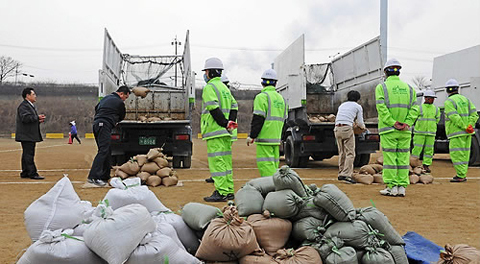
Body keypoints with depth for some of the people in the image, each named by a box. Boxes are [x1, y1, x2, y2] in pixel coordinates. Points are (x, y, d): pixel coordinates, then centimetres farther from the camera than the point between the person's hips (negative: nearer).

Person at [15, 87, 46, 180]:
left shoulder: (31, 106, 21)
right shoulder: (23, 106, -12)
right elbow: (25, 118, -25)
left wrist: (39, 120, 8)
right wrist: (37, 117, -17)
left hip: (31, 135, 10)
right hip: (26, 135, -10)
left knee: (27, 154, 13)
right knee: (28, 154, -8)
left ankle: (25, 173, 19)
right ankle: (32, 173, -8)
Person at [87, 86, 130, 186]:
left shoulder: (106, 97, 23)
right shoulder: (119, 103, -2)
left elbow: (96, 108, 34)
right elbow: (121, 117, 11)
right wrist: (114, 120, 30)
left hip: (96, 123, 10)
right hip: (104, 125, -10)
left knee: (106, 150, 11)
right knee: (103, 150, -15)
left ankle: (105, 176, 11)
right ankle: (93, 177, -23)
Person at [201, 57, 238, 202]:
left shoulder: (209, 87, -7)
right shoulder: (225, 88, 20)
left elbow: (214, 109, -18)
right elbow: (233, 107, 16)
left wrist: (225, 123, -15)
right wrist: (229, 122, 5)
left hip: (215, 131, -9)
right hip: (225, 132, 9)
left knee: (217, 161, -8)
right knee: (226, 161, 11)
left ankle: (221, 192, -9)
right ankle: (229, 192, 15)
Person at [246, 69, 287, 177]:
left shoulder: (262, 97, -9)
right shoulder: (281, 98, 16)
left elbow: (258, 118, -15)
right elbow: (283, 118, 18)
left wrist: (252, 136, -10)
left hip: (264, 138, -8)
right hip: (276, 137, 8)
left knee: (265, 164, -7)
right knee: (273, 163, 13)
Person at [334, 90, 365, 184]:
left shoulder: (342, 105, 25)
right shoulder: (358, 107, 11)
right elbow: (360, 123, 11)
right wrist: (363, 127, 34)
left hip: (337, 128, 6)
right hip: (347, 128, -6)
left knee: (342, 152, 14)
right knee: (350, 153, -5)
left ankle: (341, 174, 16)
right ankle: (346, 175, -15)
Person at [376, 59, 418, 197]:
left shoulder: (381, 87, 0)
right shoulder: (409, 88, 11)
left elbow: (382, 108, -12)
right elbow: (414, 108, 1)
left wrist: (393, 123, -12)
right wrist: (407, 123, -5)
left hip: (388, 129, -3)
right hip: (405, 131, 4)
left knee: (389, 158, -1)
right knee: (403, 158, 7)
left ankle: (392, 187, 0)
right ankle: (402, 187, 9)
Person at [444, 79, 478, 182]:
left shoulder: (449, 102, -9)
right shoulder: (465, 99, 15)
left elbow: (454, 117, -20)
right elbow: (474, 113, 8)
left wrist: (465, 127, -16)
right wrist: (470, 125, -1)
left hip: (457, 133, -8)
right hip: (467, 133, 8)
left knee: (456, 154, -6)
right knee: (464, 153, 12)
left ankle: (461, 176, -8)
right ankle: (462, 174, 17)